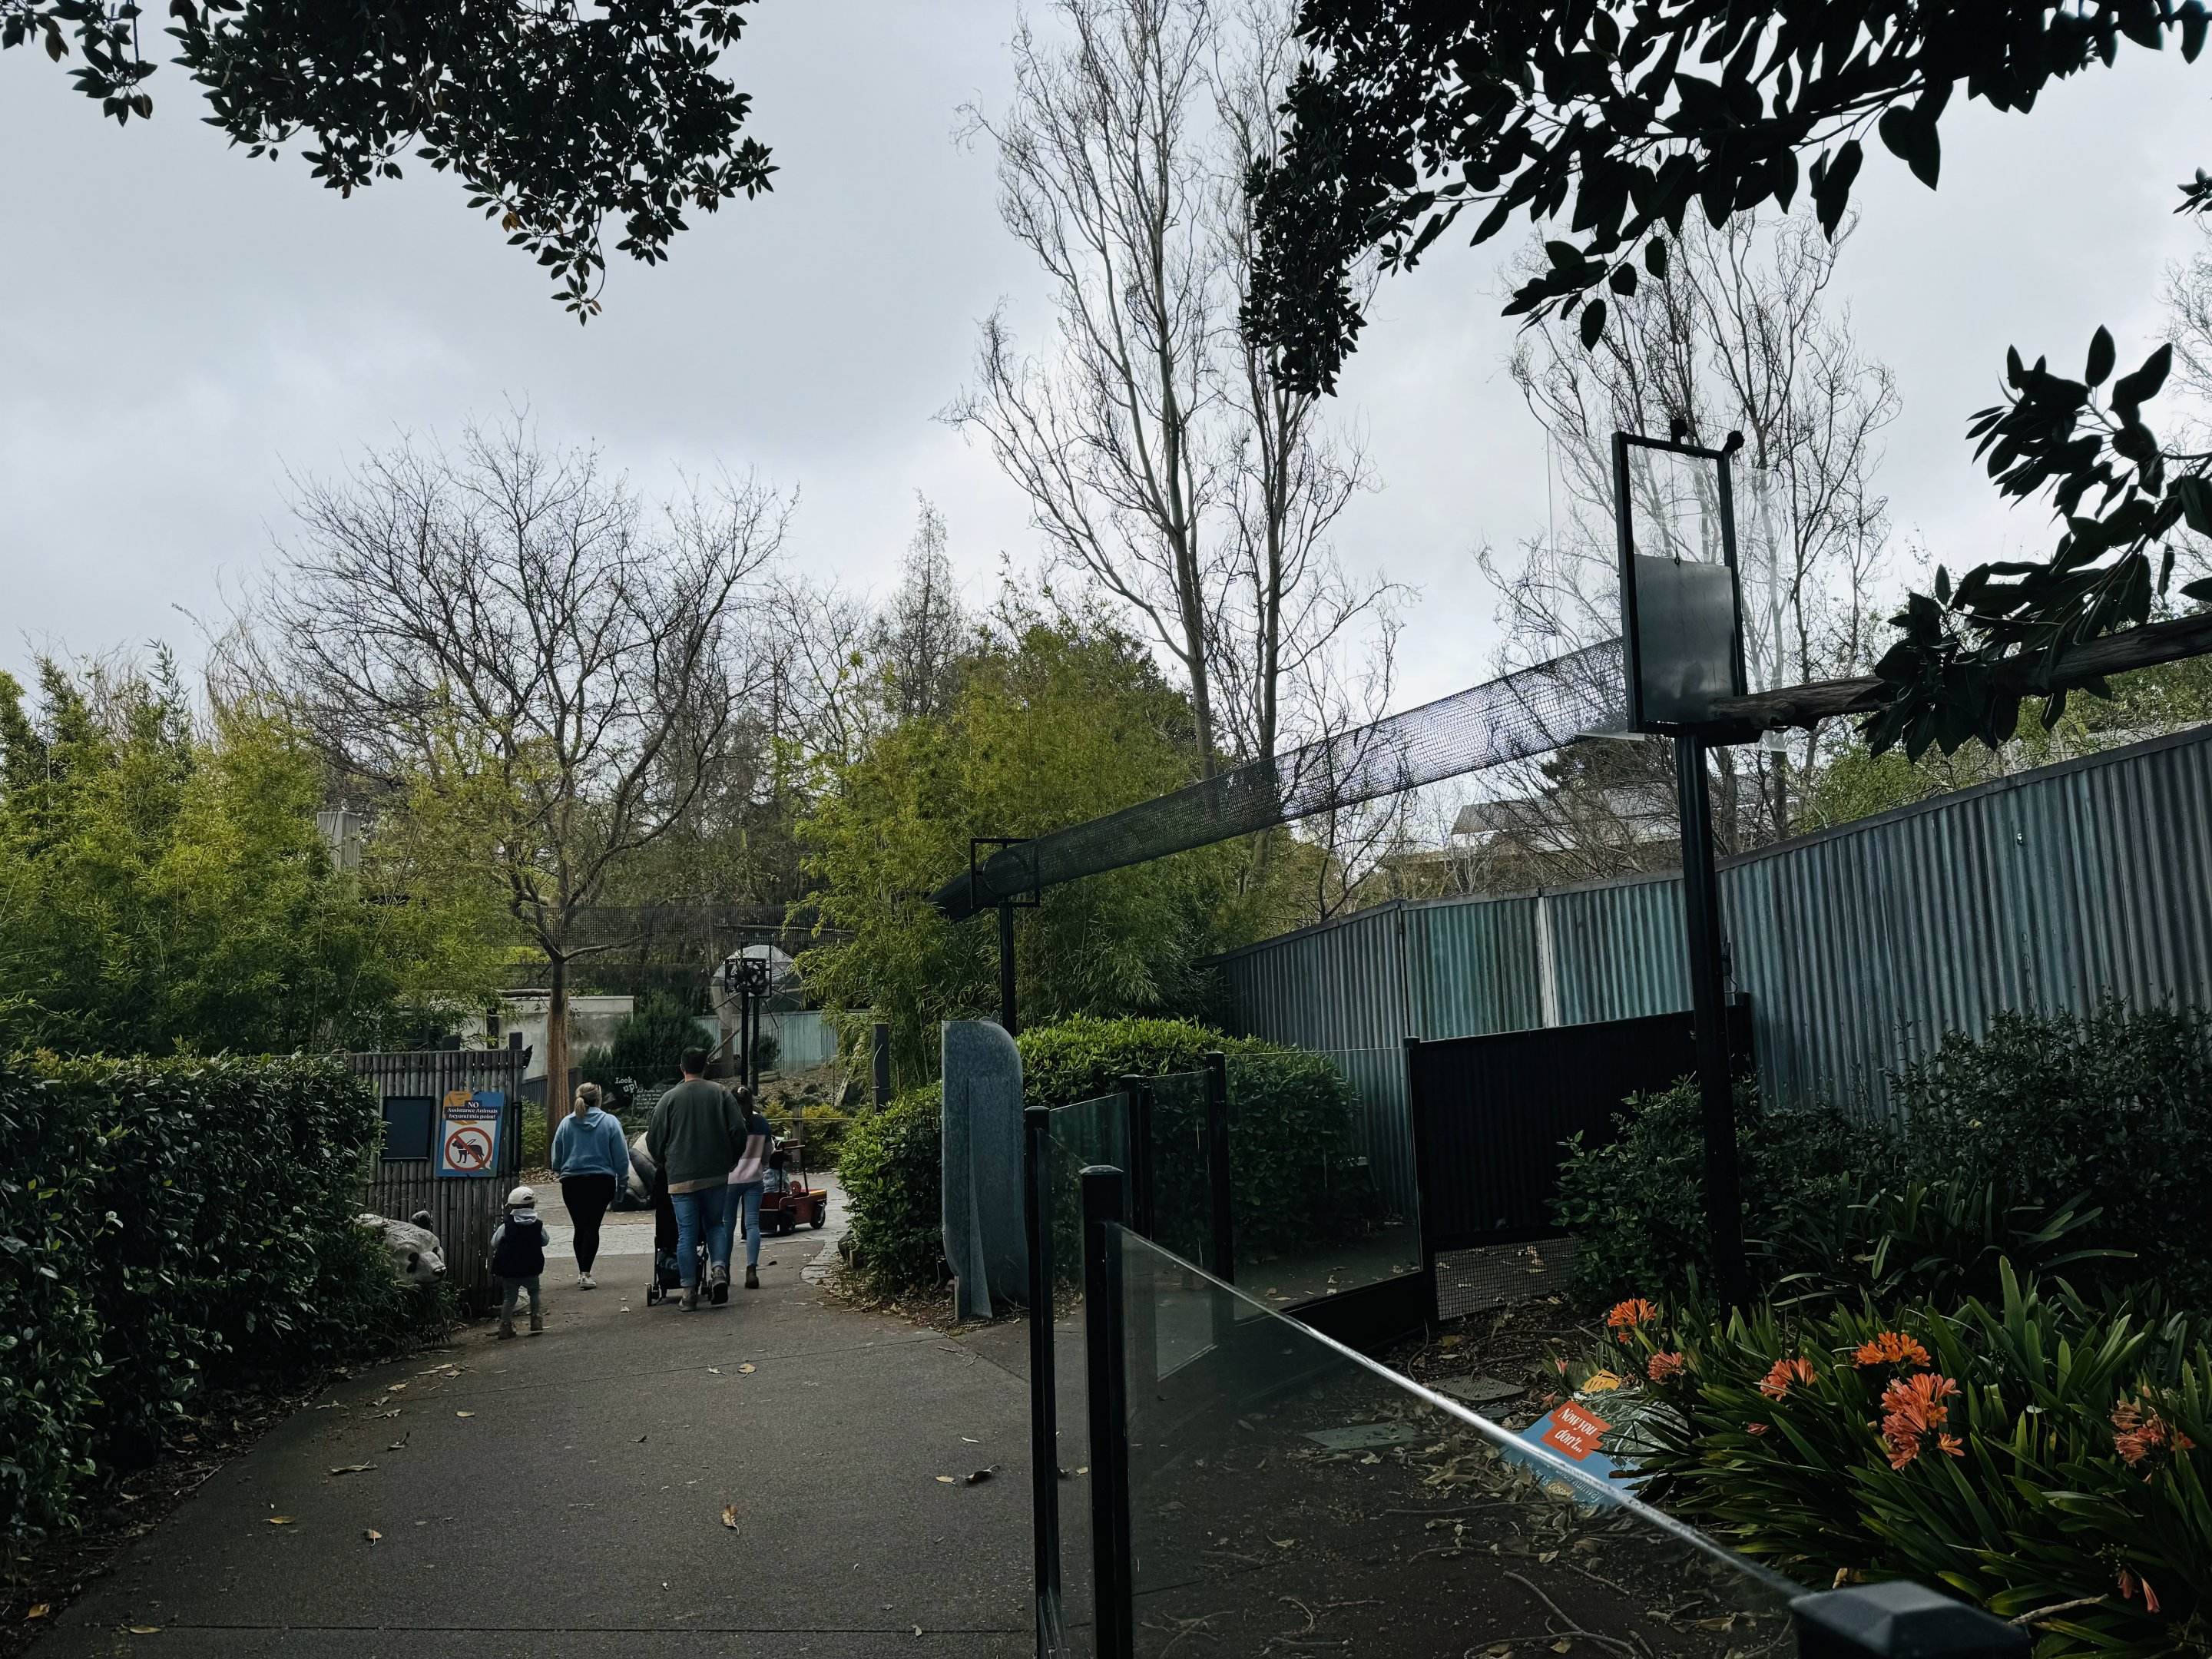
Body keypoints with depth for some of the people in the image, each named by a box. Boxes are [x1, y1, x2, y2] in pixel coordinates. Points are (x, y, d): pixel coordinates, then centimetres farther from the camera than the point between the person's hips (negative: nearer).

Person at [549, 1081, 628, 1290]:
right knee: (592, 1226, -2)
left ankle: (582, 1272, 18)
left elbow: (556, 1157, 7)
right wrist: (622, 1181, 7)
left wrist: (561, 1172, 26)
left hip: (572, 1182, 2)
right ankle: (585, 1273, -13)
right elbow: (621, 1156, -4)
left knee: (580, 1227, 12)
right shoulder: (610, 1122, -6)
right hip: (601, 1181, -2)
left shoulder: (566, 1123, -1)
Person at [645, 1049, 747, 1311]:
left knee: (686, 1233, 4)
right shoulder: (721, 1094, 2)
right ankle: (719, 1268, -7)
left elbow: (654, 1140, 2)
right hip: (716, 1175, 1)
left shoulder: (669, 1098, 0)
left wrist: (663, 1165, 21)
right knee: (715, 1224, 16)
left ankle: (689, 1292, 5)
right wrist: (730, 1161, 14)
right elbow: (739, 1131, -1)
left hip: (681, 1178, -1)